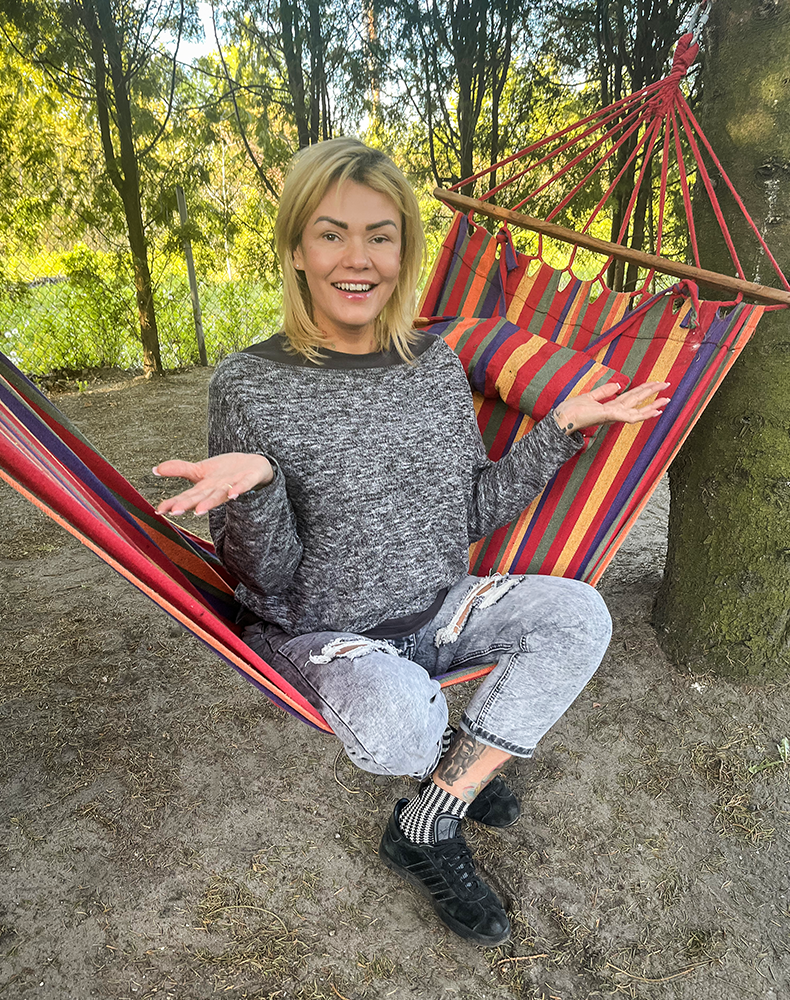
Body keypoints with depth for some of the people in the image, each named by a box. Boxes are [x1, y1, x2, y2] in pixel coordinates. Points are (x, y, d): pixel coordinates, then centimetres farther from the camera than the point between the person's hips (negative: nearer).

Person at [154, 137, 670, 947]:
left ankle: (423, 830, -4)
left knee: (580, 615, -19)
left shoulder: (436, 364, 1)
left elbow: (474, 515, 6)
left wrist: (561, 427, -2)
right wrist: (255, 486, -33)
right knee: (391, 720, -36)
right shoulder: (250, 386, -13)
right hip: (314, 633, -4)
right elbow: (264, 578, -12)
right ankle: (469, 766, 7)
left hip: (438, 607, 5)